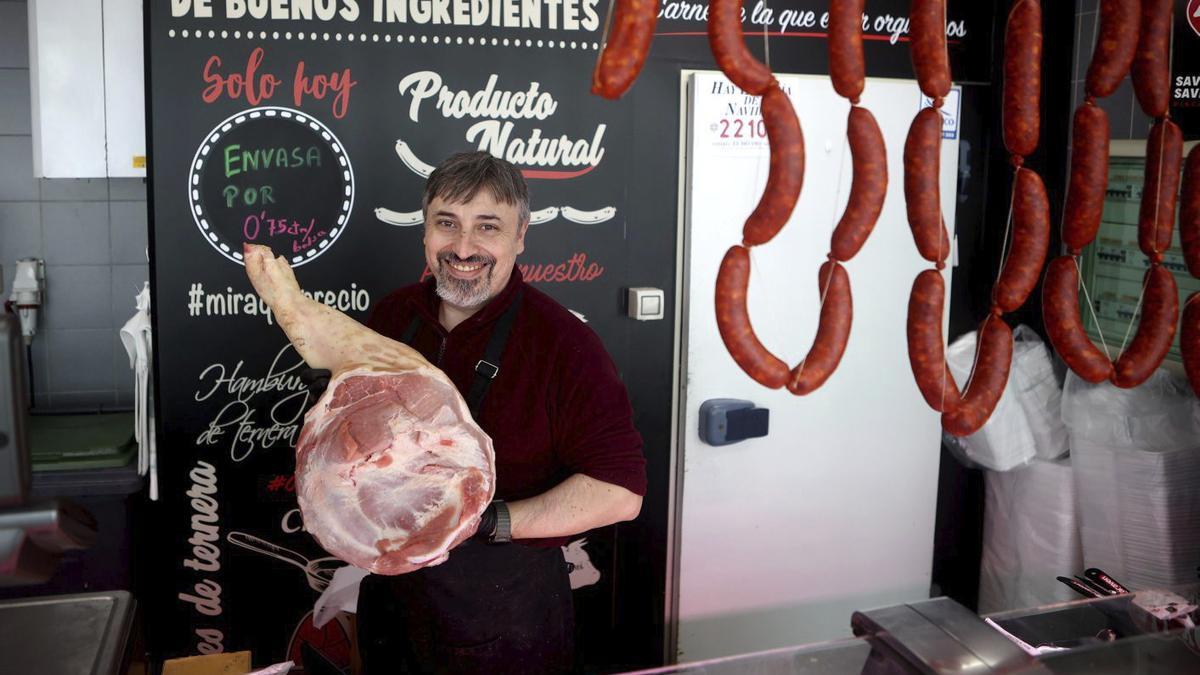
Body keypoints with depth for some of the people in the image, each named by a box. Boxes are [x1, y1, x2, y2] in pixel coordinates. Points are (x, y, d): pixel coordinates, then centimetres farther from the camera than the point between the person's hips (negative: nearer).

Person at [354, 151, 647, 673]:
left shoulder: (562, 341, -18)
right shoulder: (390, 316, -1)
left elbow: (620, 492, -22)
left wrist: (487, 521, -27)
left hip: (507, 615, -4)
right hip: (390, 593, 5)